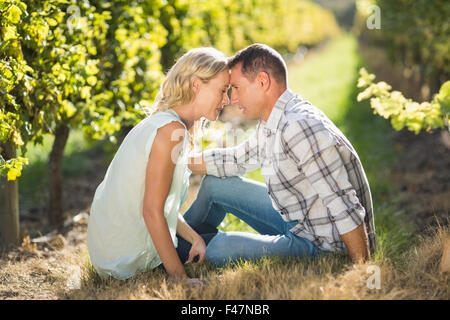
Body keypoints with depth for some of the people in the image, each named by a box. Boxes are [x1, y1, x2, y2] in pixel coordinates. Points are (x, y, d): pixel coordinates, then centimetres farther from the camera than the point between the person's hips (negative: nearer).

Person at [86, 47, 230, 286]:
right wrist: (180, 277, -23)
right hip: (127, 257, -10)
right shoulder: (171, 129, -22)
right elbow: (152, 211, -25)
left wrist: (194, 237, -5)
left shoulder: (159, 123, 8)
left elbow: (162, 202, 8)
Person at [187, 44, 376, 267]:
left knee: (221, 248, -25)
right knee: (216, 183, 16)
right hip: (296, 220, 10)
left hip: (325, 246, -10)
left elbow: (345, 209, -30)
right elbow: (237, 159, 20)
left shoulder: (300, 128, -29)